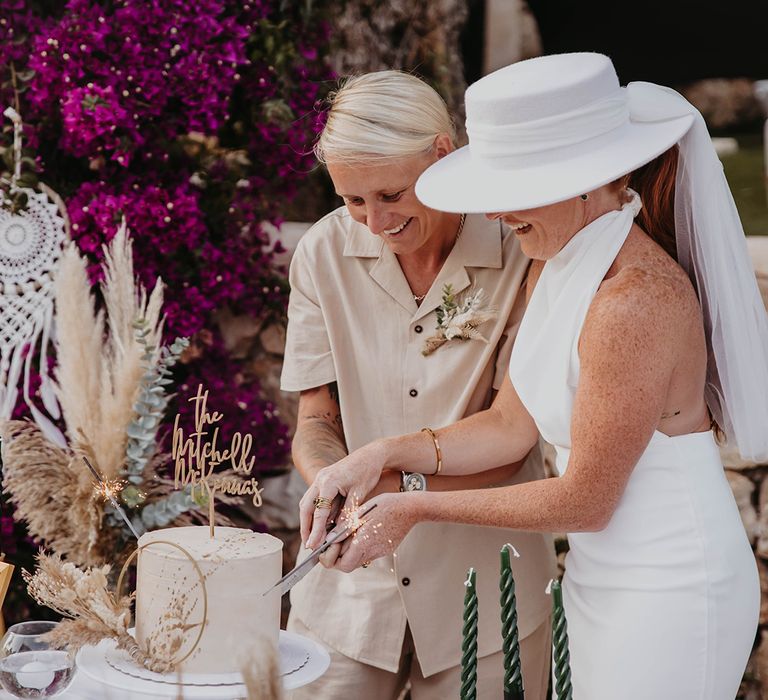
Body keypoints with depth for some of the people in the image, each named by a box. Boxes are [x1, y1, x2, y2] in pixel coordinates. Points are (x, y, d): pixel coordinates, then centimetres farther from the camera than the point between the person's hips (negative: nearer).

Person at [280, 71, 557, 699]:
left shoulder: (517, 253, -12)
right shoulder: (324, 252, -3)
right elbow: (315, 422, 1)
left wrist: (401, 486, -26)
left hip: (482, 584, -2)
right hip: (352, 582, 2)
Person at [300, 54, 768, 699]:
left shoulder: (634, 300, -27)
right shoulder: (555, 263, 1)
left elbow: (585, 501, -21)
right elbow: (512, 424, 6)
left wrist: (417, 510, -13)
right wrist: (383, 454, -7)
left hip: (670, 591, -9)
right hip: (600, 576, 9)